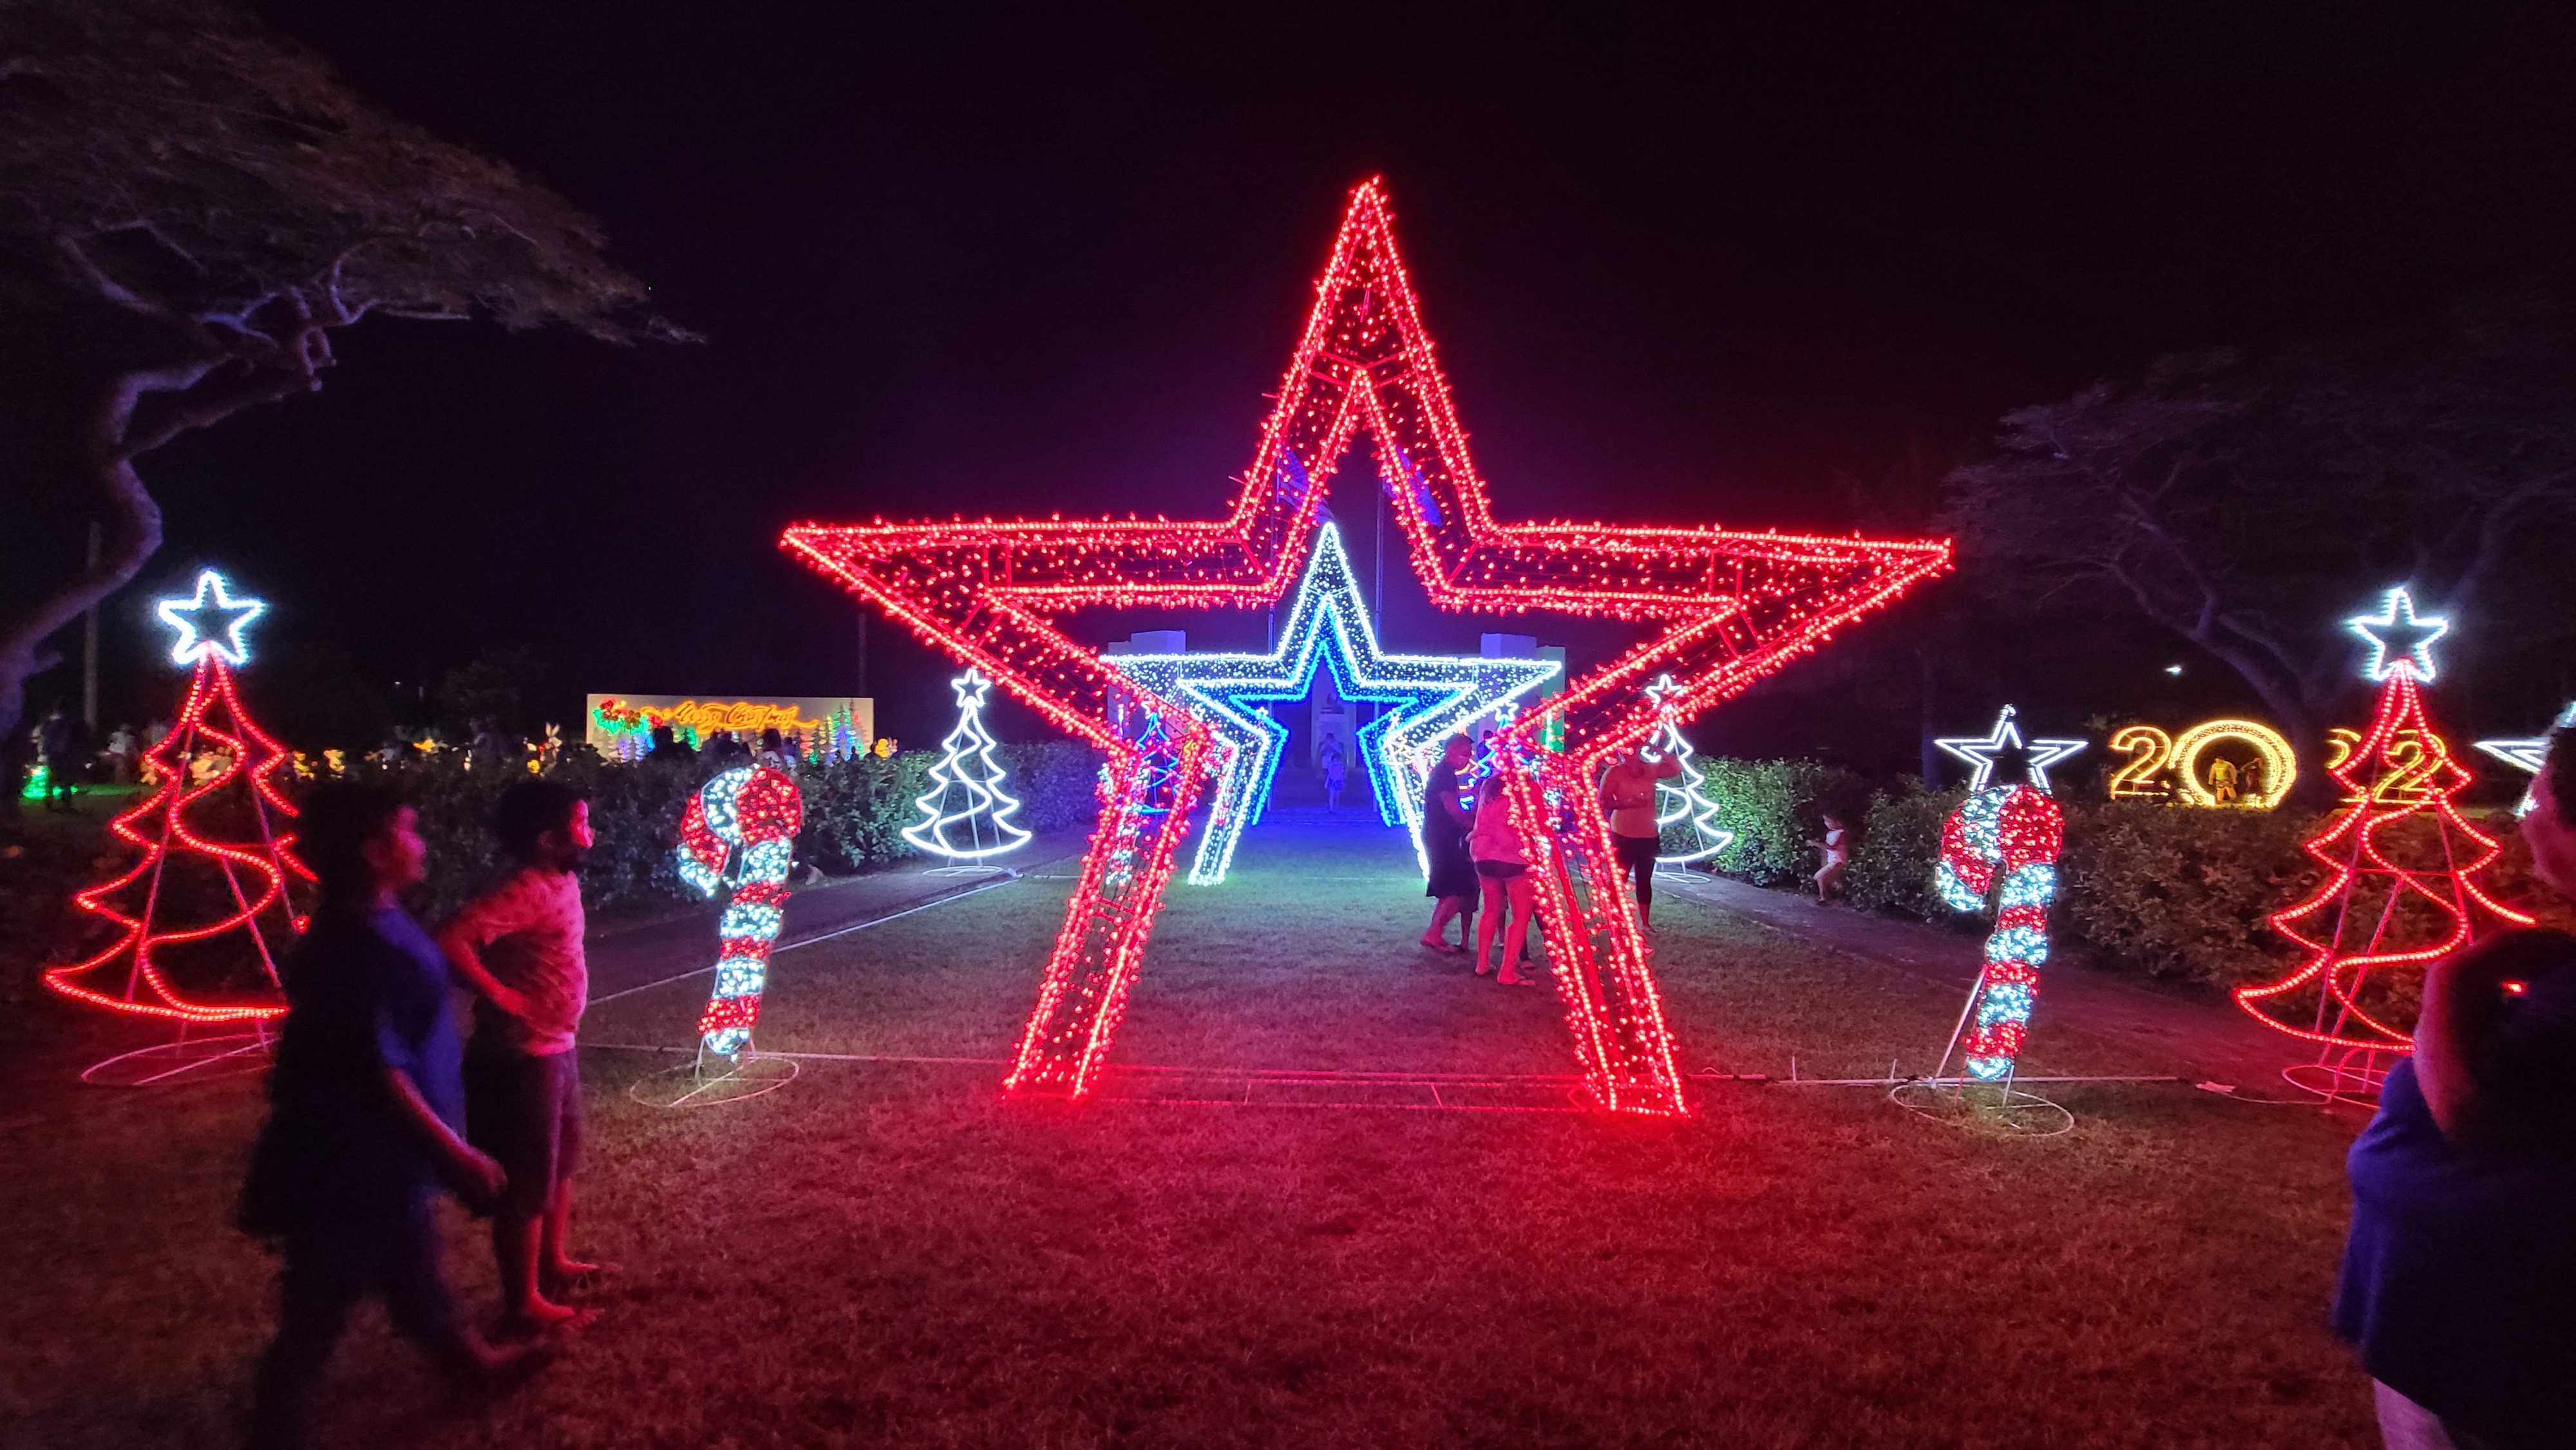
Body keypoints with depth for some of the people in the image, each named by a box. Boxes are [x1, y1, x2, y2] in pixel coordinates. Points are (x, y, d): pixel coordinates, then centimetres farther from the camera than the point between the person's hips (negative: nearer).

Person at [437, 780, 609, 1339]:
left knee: (560, 1165, 24)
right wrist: (500, 995, -24)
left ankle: (555, 1264, 42)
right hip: (523, 1059, -9)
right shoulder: (527, 892, -24)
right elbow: (450, 939, -36)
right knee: (526, 1183, 5)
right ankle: (525, 1303, 19)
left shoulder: (561, 883, 5)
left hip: (556, 1049, 9)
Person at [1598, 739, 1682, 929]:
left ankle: (1645, 922, 21)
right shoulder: (1614, 773, -8)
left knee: (1645, 880, 12)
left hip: (1648, 836, 4)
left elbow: (1677, 767, -1)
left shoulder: (1651, 769, 4)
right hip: (1623, 836, -4)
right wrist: (1627, 803, -26)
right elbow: (1603, 802, -11)